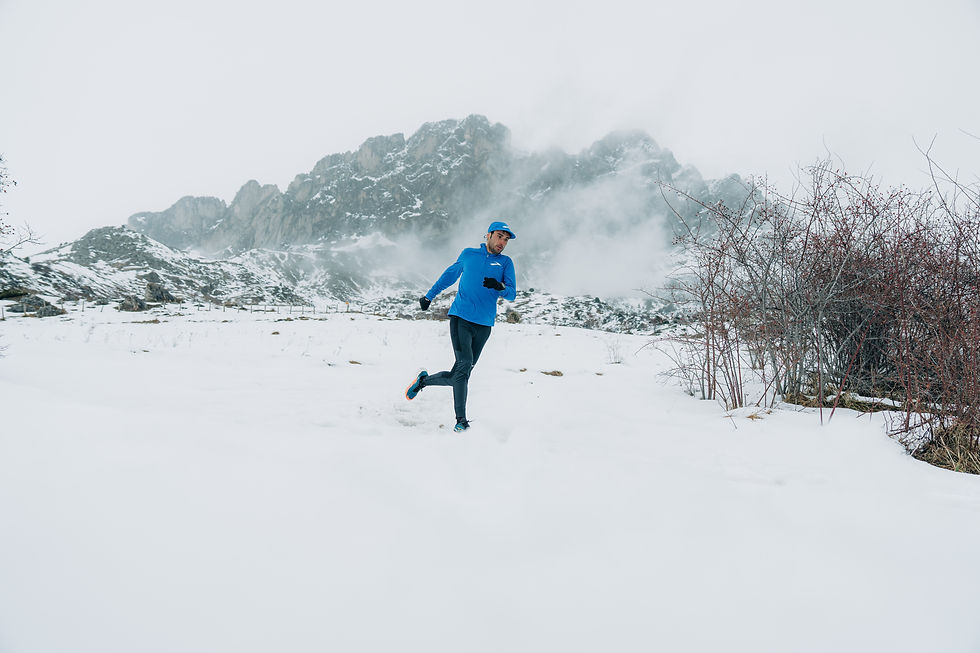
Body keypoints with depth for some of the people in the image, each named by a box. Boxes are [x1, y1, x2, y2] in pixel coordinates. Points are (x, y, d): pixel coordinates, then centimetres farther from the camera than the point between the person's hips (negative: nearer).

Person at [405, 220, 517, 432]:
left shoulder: (505, 262, 11)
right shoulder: (468, 254, 11)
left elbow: (512, 294, 1)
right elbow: (450, 274, 26)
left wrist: (499, 287, -22)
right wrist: (429, 295, 29)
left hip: (484, 325, 2)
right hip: (461, 317, -2)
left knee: (460, 375, 2)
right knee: (464, 364, -17)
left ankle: (424, 380, 29)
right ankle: (461, 420, -10)